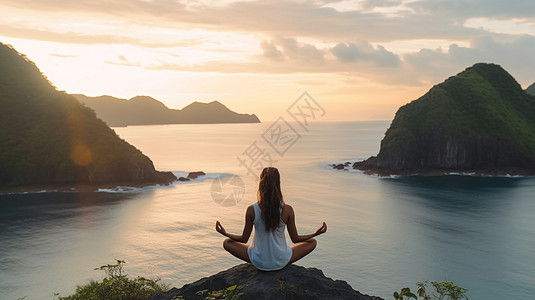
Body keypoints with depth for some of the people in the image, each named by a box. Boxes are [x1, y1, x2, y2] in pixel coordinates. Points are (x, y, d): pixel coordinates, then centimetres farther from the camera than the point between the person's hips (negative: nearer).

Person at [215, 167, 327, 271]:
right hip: (281, 262, 0)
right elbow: (295, 239, -5)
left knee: (227, 243, 21)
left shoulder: (251, 210, -16)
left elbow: (244, 239, -4)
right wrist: (316, 233, 10)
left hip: (259, 262, 0)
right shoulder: (287, 210, -17)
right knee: (312, 242, 19)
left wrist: (225, 233, 13)